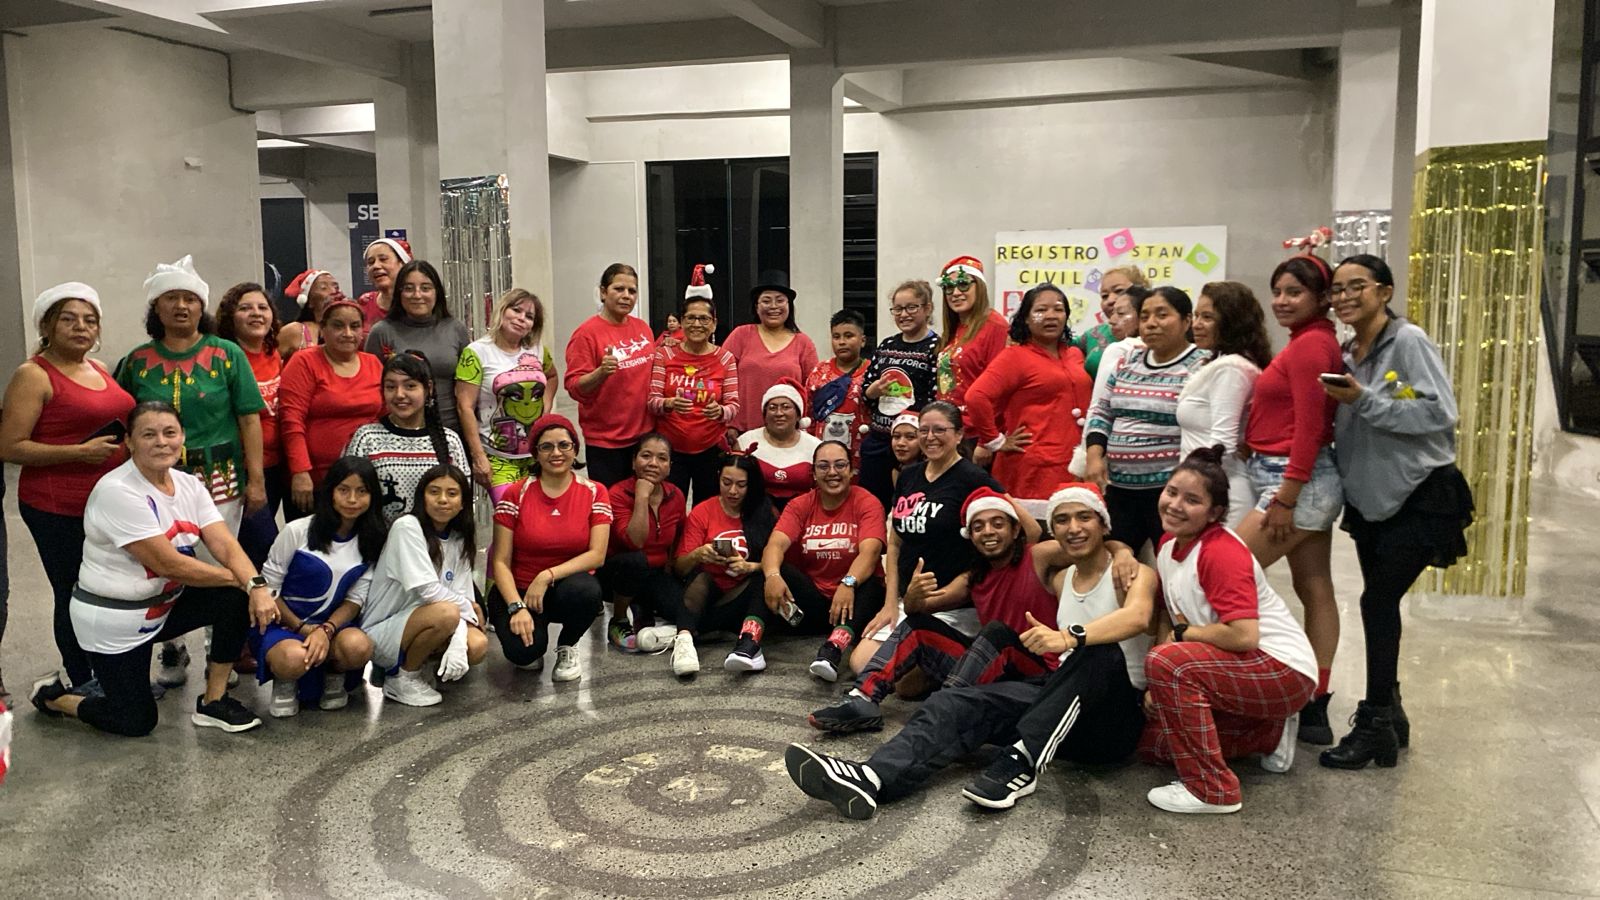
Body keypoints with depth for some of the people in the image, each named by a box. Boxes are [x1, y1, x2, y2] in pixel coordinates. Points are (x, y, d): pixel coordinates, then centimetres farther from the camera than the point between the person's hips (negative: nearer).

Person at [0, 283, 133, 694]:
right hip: (58, 509, -6)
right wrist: (79, 452, -20)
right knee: (75, 597, 1)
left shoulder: (100, 370, 13)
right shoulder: (34, 375, -8)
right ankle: (82, 685, 16)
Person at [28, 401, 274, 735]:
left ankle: (213, 702, 0)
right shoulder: (117, 492, -25)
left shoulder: (189, 485, -3)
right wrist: (240, 579, -18)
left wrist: (257, 586, -31)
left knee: (238, 598, -15)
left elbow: (225, 545, -13)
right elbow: (168, 564, -26)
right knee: (137, 723, -2)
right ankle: (53, 696, 26)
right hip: (113, 619, -7)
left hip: (165, 604, 7)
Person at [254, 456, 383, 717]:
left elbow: (354, 600, -1)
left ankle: (333, 677, 2)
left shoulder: (372, 541, 0)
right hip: (282, 623, -2)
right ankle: (285, 683, 0)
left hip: (332, 624, 3)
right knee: (294, 658, -38)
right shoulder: (297, 531, -9)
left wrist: (326, 630, -21)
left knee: (359, 646, -33)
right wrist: (303, 628, -16)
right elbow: (268, 588, -5)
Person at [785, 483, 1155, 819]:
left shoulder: (1133, 574, -2)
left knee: (1101, 652, -37)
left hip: (1117, 715, -5)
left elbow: (1137, 617, -26)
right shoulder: (1061, 579, 17)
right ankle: (871, 779, -42)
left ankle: (1021, 764, -40)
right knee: (961, 702, -18)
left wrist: (1071, 637, -42)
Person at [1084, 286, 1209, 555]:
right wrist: (1095, 455, 2)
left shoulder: (1200, 367, -7)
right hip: (1120, 487, 6)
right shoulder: (1128, 363, 13)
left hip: (1171, 490, -6)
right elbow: (1102, 411, 17)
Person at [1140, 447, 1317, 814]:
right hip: (1236, 671, 9)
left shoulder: (1222, 552, -23)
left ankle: (1212, 791, -18)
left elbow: (1244, 635, -31)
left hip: (1283, 671, -9)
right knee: (1153, 744, 9)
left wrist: (1182, 634, -14)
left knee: (1167, 662, -30)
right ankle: (1270, 734, 23)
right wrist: (1158, 687, -4)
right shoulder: (1169, 544, 2)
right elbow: (1167, 617, 8)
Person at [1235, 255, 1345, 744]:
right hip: (1314, 481, 10)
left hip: (1297, 480, -10)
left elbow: (1309, 426, -19)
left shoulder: (1309, 345, -15)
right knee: (1315, 589, 11)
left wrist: (1285, 498, -20)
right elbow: (1306, 419, 12)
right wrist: (1288, 491, 7)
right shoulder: (1315, 341, 14)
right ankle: (1315, 707, 17)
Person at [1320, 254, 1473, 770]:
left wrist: (1364, 400, -26)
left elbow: (1440, 413, -23)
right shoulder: (1345, 353, 8)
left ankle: (1376, 725, 1)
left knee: (1378, 600, -10)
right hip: (1371, 499, 7)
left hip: (1419, 498, -7)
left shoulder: (1408, 342, -13)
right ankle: (1387, 713, 25)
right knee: (1380, 603, 12)